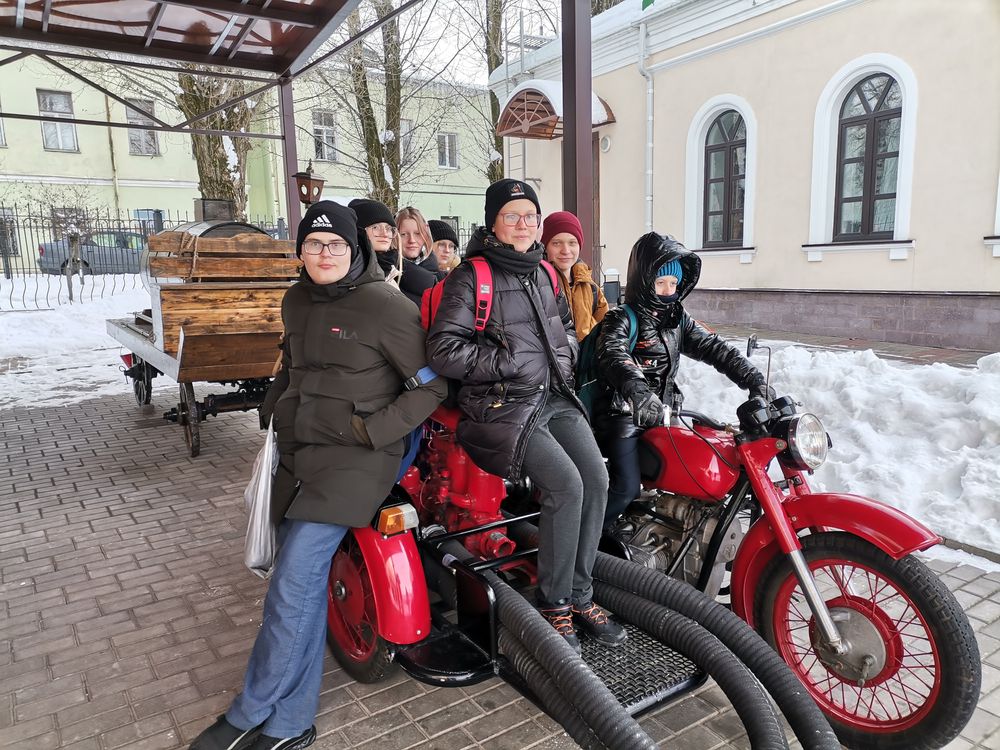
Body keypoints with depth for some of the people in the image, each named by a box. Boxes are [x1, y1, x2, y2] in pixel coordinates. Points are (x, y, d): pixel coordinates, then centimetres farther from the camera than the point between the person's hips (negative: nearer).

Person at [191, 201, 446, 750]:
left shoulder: (384, 304, -11)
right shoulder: (296, 301, 11)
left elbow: (432, 383, -9)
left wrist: (372, 429, -14)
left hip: (357, 457, -6)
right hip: (299, 451, 7)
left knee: (294, 583, -12)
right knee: (302, 583, 6)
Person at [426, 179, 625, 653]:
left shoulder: (544, 273, 15)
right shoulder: (470, 279, -7)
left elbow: (566, 324, 31)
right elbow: (443, 352, -15)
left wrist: (564, 354, 10)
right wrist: (509, 361, -15)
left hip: (554, 396, 7)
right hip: (502, 407, -6)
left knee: (597, 478, -12)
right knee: (565, 485, -23)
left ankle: (580, 593, 7)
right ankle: (554, 604, -2)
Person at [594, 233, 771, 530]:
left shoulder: (677, 320, 13)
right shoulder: (621, 320, -9)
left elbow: (713, 347, 7)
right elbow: (614, 356, -29)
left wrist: (753, 378, -8)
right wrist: (641, 395, -48)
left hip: (664, 413, 7)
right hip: (623, 415, -7)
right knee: (627, 488, -21)